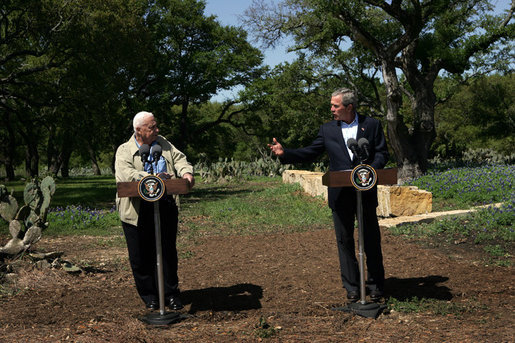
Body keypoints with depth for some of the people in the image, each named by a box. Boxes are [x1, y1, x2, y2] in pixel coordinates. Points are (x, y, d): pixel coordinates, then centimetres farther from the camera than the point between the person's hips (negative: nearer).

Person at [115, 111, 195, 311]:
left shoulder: (163, 144, 16)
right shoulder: (124, 151, 0)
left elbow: (179, 159, 11)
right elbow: (125, 173, -16)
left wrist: (186, 172, -12)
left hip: (165, 206, 3)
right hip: (137, 210, -3)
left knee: (168, 251, 6)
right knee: (141, 256, 3)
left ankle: (171, 293, 17)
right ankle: (149, 295, 18)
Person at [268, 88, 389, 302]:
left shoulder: (372, 125, 5)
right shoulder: (327, 129, 9)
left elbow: (382, 153, 3)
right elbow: (310, 153, 6)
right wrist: (285, 154, -7)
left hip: (366, 191, -1)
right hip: (340, 194, 2)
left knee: (372, 239, 7)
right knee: (344, 240, 7)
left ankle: (376, 286, 21)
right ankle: (352, 287, 18)